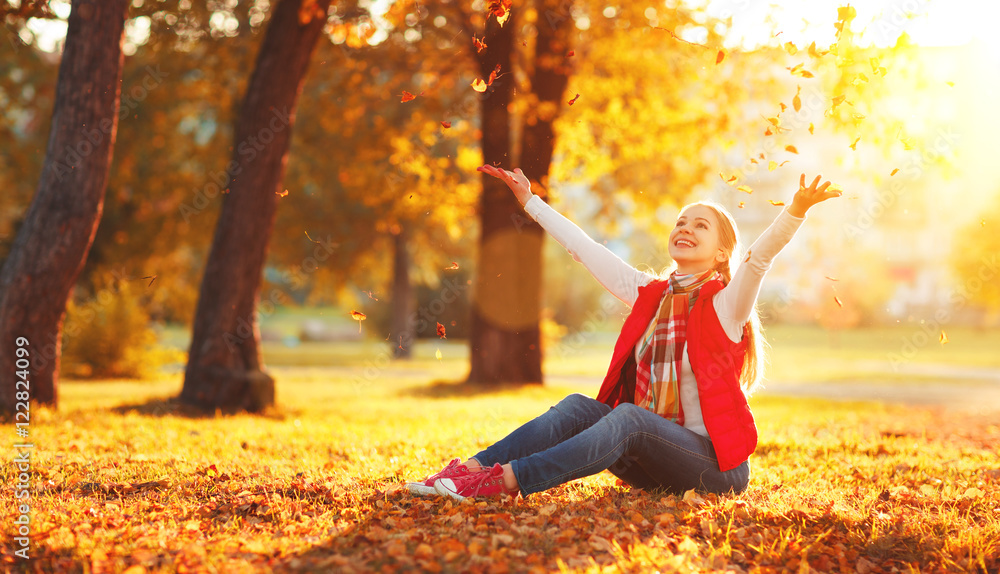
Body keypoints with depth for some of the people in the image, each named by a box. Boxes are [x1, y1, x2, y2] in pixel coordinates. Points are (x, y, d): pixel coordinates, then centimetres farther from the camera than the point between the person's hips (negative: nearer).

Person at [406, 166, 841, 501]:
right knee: (579, 408, -16)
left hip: (714, 462, -6)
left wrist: (796, 210, -40)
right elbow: (586, 250, 17)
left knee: (628, 417, -30)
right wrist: (530, 201, 20)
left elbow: (760, 256, -22)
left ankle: (508, 480, -41)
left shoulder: (725, 303, -3)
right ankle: (472, 468, -29)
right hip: (653, 469, 6)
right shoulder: (649, 294, 14)